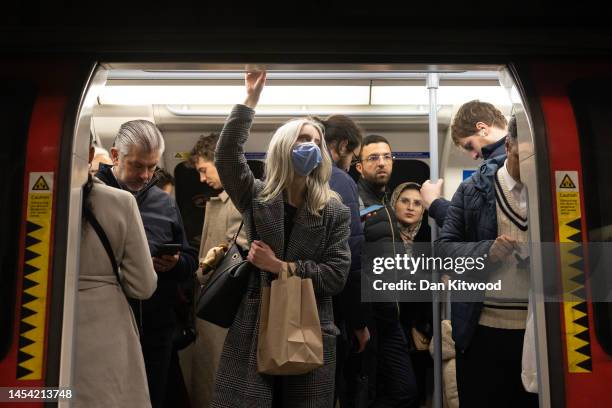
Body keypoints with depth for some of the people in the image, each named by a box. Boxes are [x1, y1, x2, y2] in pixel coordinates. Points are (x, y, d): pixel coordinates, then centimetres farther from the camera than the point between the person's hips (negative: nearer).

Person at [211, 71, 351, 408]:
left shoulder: (334, 212, 3)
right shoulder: (257, 198, 5)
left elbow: (337, 275, -5)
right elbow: (226, 156, -12)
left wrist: (281, 266, -12)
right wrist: (251, 98, -14)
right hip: (254, 328, 0)